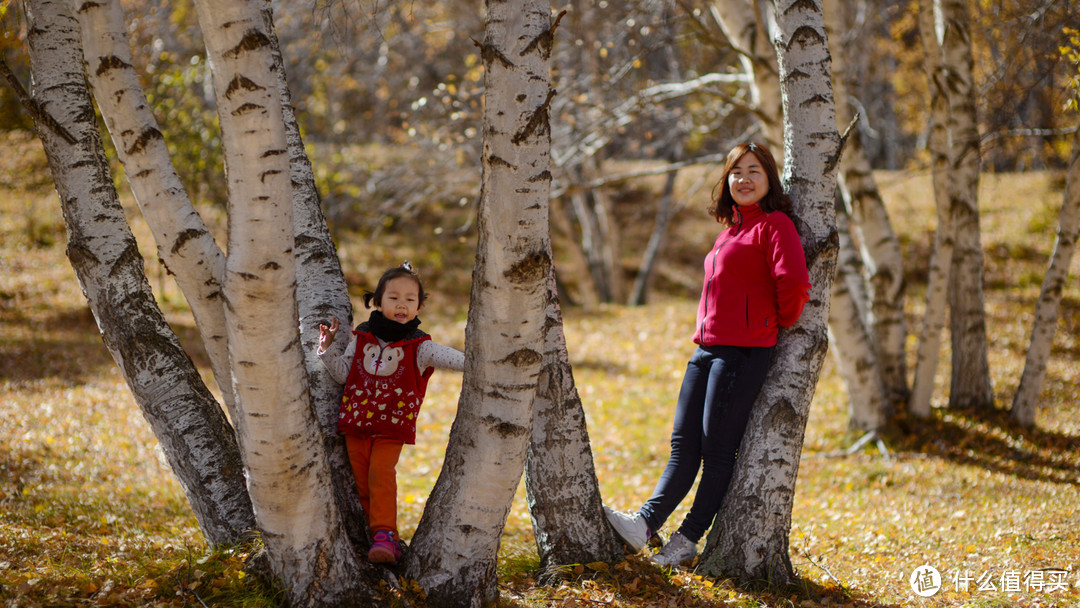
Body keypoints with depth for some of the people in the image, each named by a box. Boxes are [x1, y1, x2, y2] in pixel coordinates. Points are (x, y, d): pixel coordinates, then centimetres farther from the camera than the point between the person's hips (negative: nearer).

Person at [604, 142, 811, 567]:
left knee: (718, 450, -4)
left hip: (743, 352, -9)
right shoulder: (730, 229, 21)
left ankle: (686, 540, -1)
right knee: (684, 443, 2)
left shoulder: (774, 225, -7)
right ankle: (645, 523, -4)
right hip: (706, 348, 9)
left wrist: (783, 323, -7)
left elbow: (794, 282, -21)